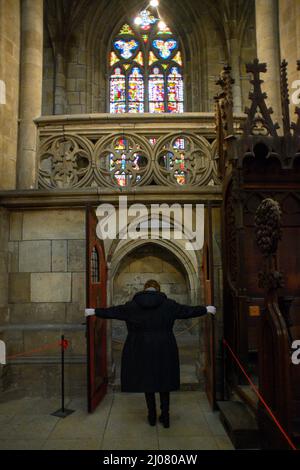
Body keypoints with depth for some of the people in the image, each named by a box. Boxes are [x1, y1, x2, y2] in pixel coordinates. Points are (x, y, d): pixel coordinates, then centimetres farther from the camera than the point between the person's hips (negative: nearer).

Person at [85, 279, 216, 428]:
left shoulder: (132, 305, -3)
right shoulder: (168, 304, -3)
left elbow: (113, 311, 5)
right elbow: (187, 310, 3)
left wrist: (94, 311, 17)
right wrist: (206, 310, 17)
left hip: (141, 350, 0)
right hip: (164, 349, 0)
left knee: (147, 381, 13)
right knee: (164, 381, 14)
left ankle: (152, 417, 22)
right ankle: (165, 417, 19)